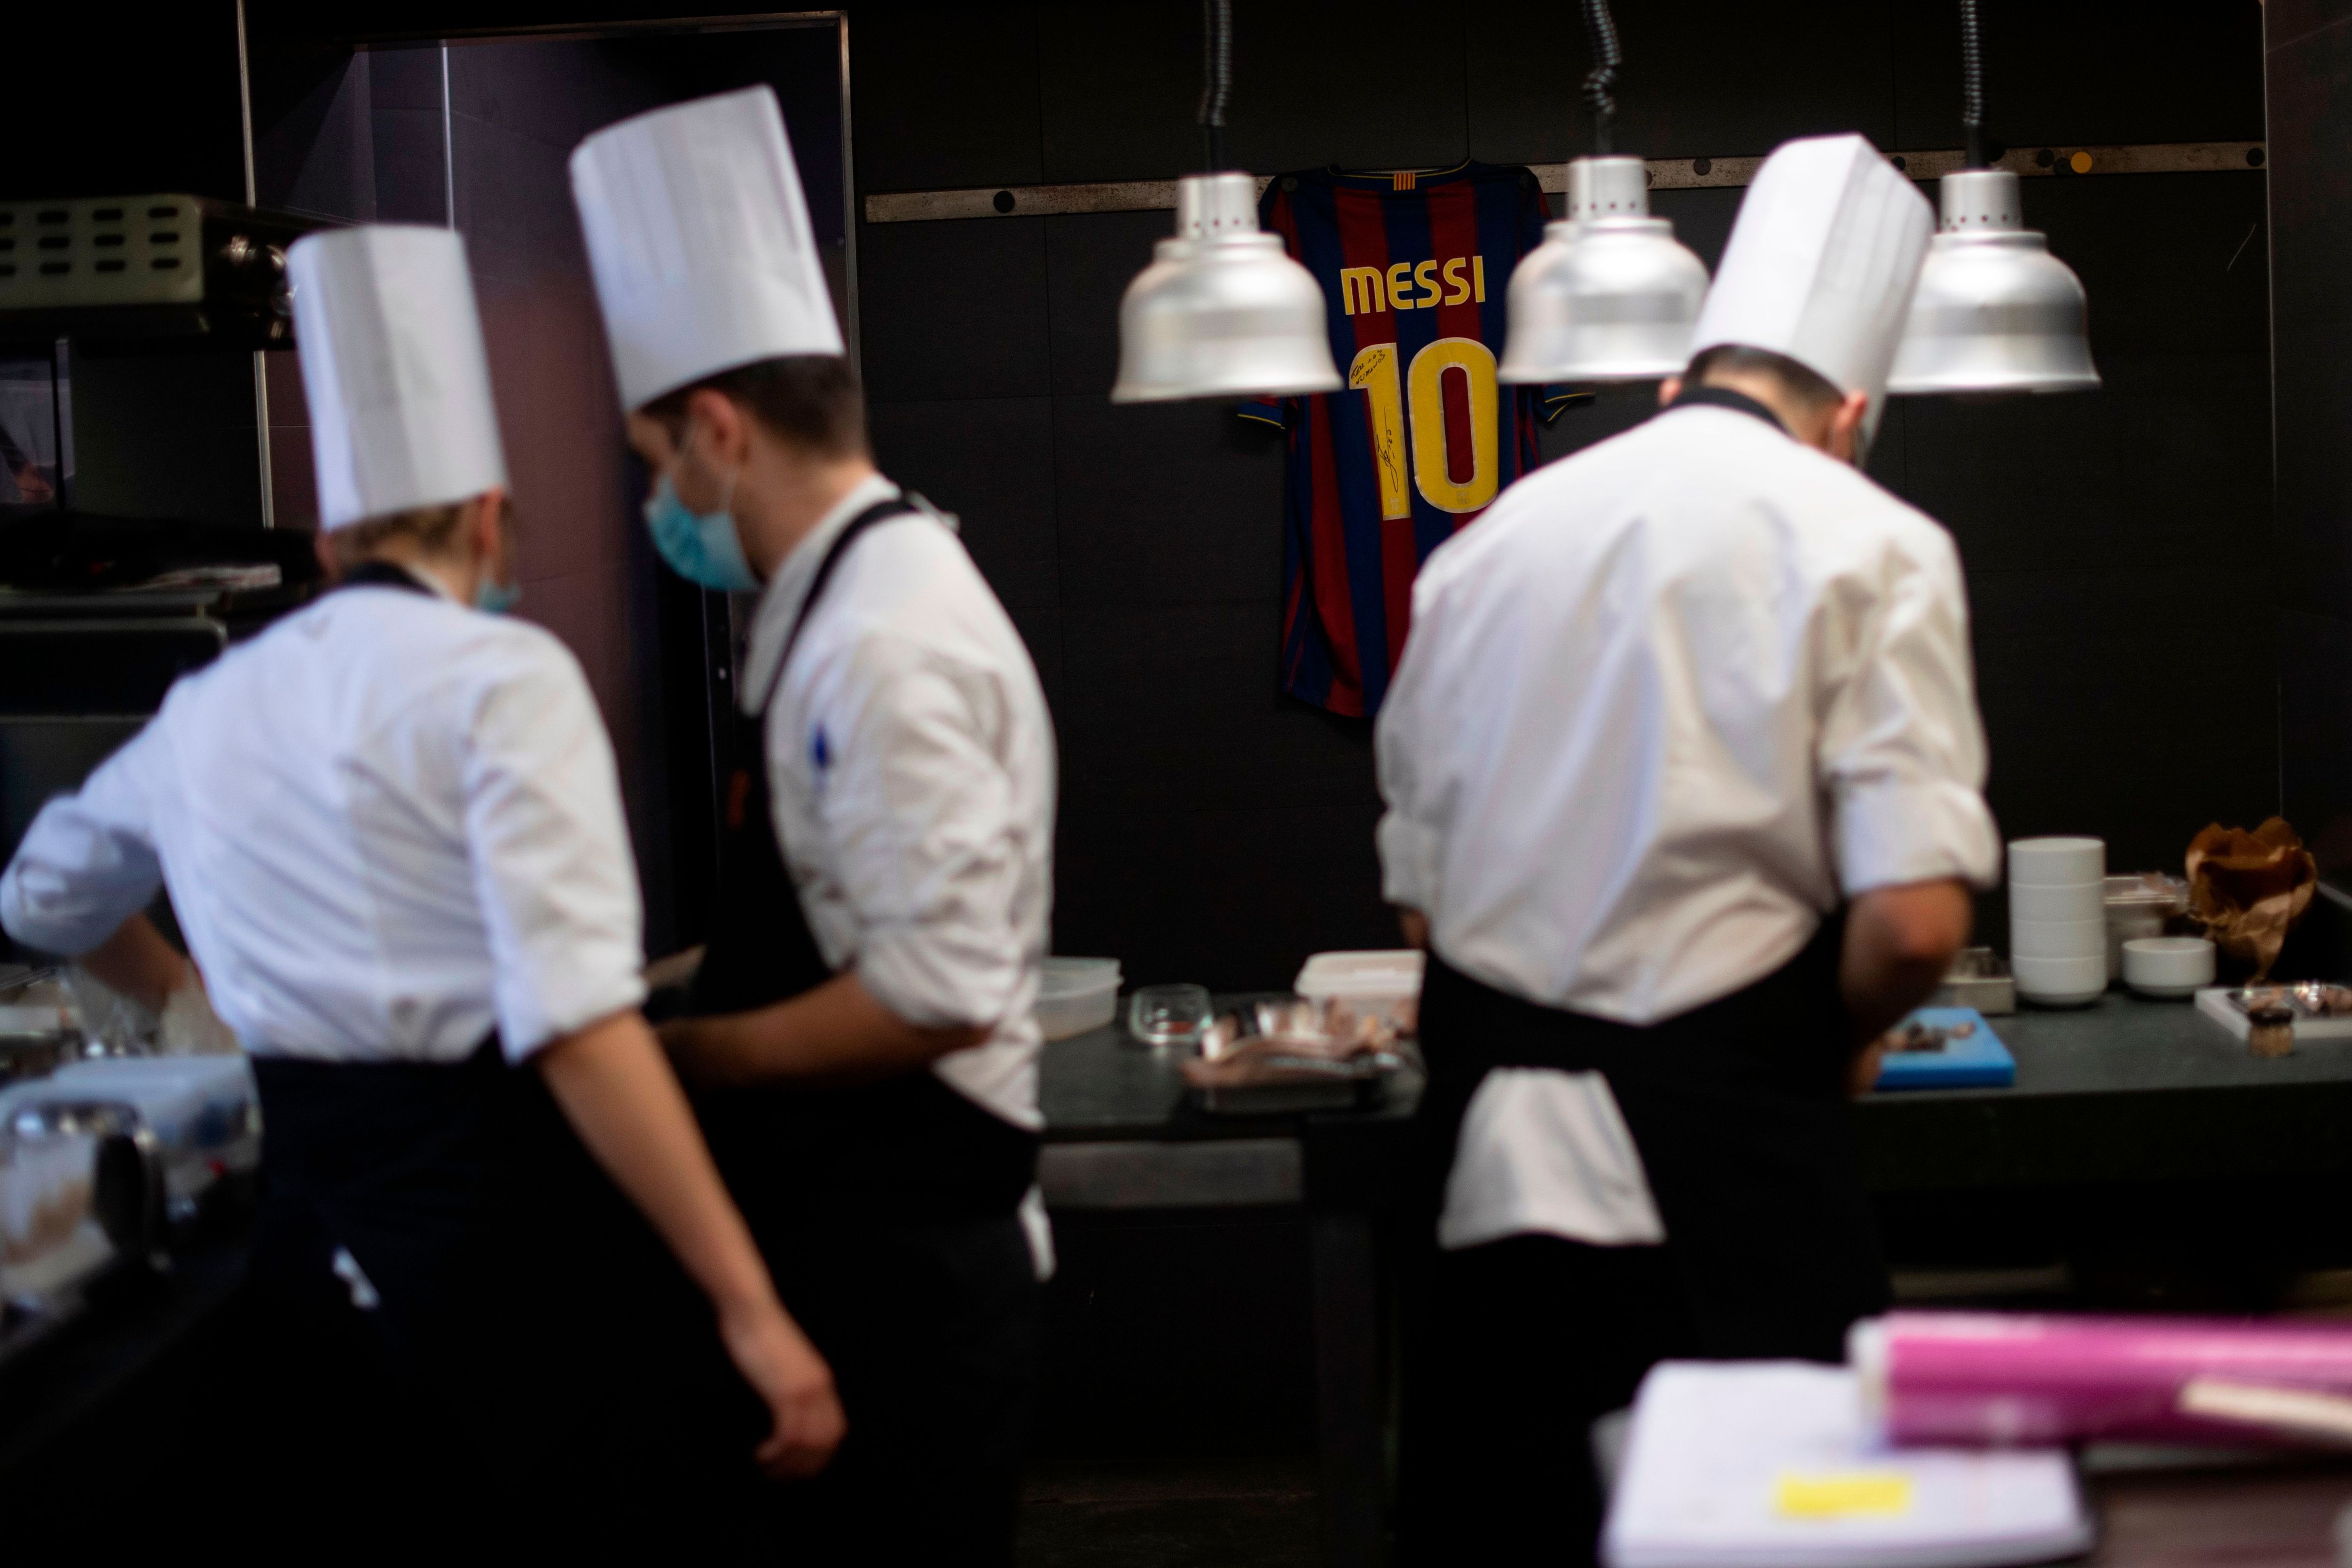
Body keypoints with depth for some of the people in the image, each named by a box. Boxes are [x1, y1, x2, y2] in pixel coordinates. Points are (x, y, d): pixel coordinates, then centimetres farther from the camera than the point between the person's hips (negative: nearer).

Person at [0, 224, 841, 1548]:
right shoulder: (501, 677, -9)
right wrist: (749, 1307, -20)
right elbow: (576, 1023, -20)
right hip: (508, 1211, -7)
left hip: (316, 1227, 7)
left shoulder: (214, 707, 12)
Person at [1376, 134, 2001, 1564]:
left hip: (1491, 1160, 5)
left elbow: (1421, 897, 13)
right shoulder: (1870, 547, -4)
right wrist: (1834, 1041, 6)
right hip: (1726, 1168, -4)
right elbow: (1915, 922, -13)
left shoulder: (1492, 543, 10)